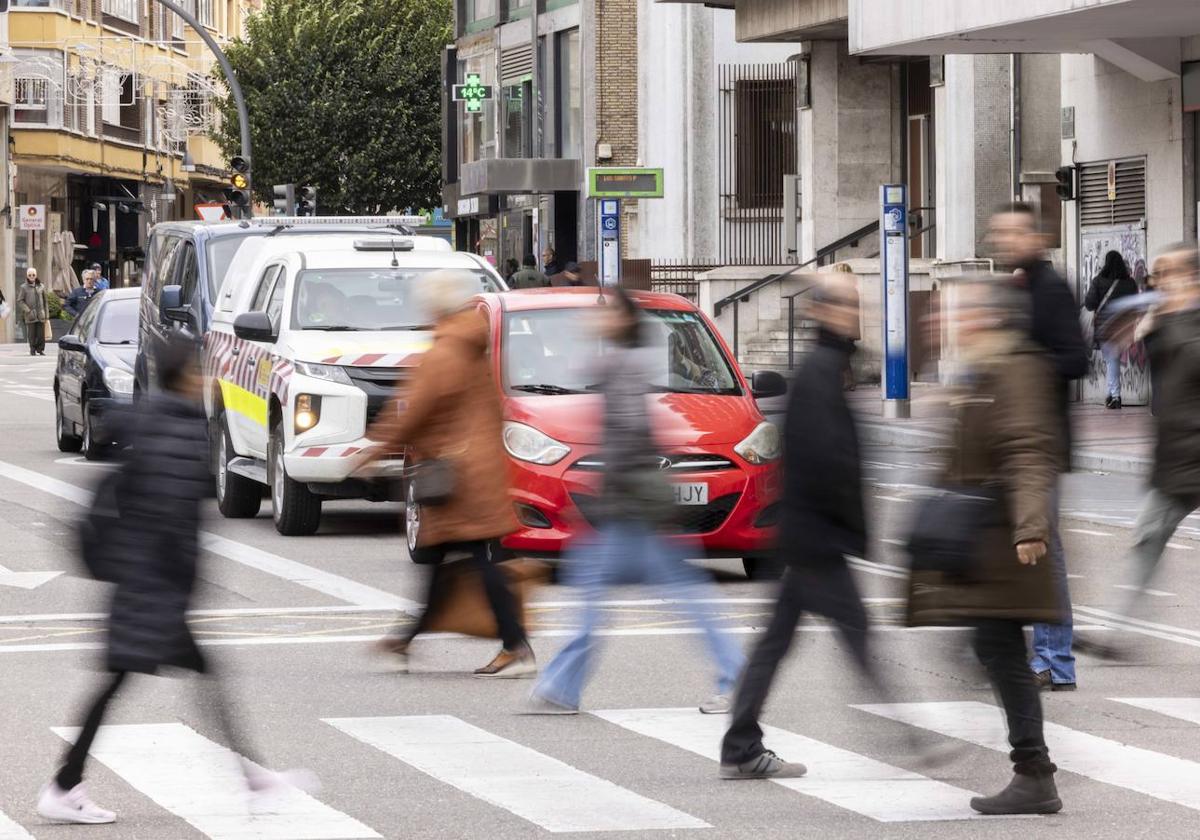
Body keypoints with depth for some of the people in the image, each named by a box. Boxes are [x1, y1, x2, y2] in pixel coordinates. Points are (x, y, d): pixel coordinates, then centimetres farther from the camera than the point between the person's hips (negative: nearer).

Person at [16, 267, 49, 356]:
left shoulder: (41, 287, 11)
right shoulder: (24, 288, 3)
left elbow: (45, 301, 14)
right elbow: (19, 301, 0)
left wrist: (46, 315, 10)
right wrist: (28, 311, -12)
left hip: (40, 315, 2)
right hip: (30, 316, -2)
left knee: (41, 334, -4)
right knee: (31, 334, -4)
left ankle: (40, 350, 7)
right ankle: (33, 350, 5)